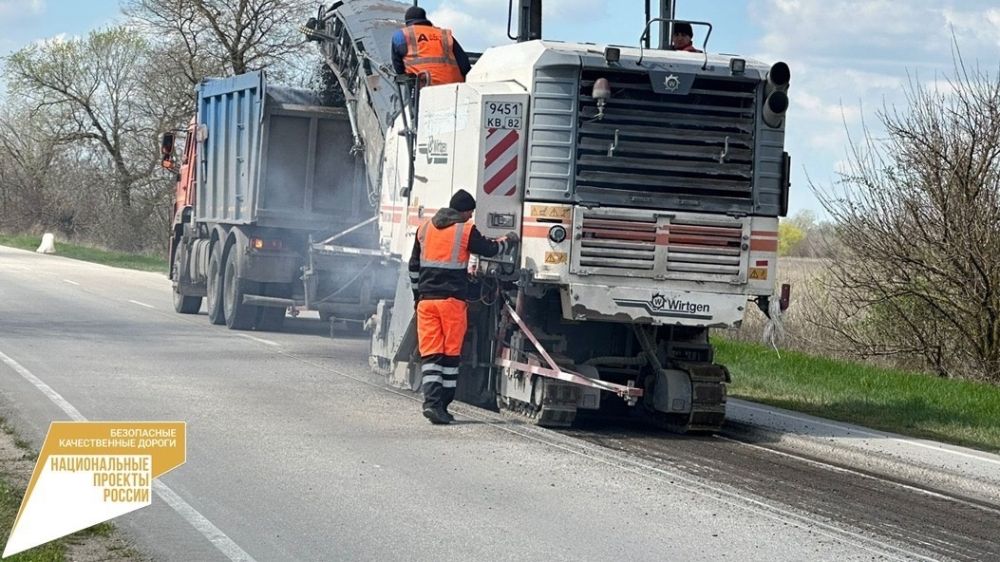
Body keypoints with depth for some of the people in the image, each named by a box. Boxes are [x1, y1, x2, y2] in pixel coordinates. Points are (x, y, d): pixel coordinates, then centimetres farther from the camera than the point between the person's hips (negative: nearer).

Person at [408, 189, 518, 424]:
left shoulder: (425, 228, 12)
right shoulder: (466, 230, -4)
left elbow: (414, 266, 18)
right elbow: (490, 249, 9)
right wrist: (509, 240, 29)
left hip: (426, 299, 4)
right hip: (452, 299, -4)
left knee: (430, 352, 0)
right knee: (451, 352, 5)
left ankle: (431, 400, -16)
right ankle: (442, 403, 6)